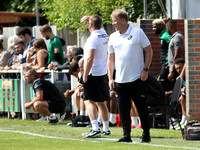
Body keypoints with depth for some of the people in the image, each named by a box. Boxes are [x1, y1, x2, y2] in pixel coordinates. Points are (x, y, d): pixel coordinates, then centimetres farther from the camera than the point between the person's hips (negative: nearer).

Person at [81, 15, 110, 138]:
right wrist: (89, 18, 28)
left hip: (93, 75, -8)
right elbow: (100, 25, 34)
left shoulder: (93, 38, -16)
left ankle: (95, 128, -24)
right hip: (103, 73, 8)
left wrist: (85, 75, -19)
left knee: (89, 101, -11)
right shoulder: (104, 34, 7)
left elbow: (90, 58, -23)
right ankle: (106, 129, 22)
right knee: (101, 102, 17)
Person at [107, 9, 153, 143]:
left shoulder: (138, 32, -2)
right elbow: (111, 59, 13)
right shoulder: (113, 37, 10)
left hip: (137, 79, -3)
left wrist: (145, 69, -8)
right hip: (120, 80, 3)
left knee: (142, 108, 3)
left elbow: (149, 51, 1)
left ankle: (146, 134, 15)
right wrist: (110, 78, 6)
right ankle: (127, 135, 3)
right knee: (123, 110, -1)